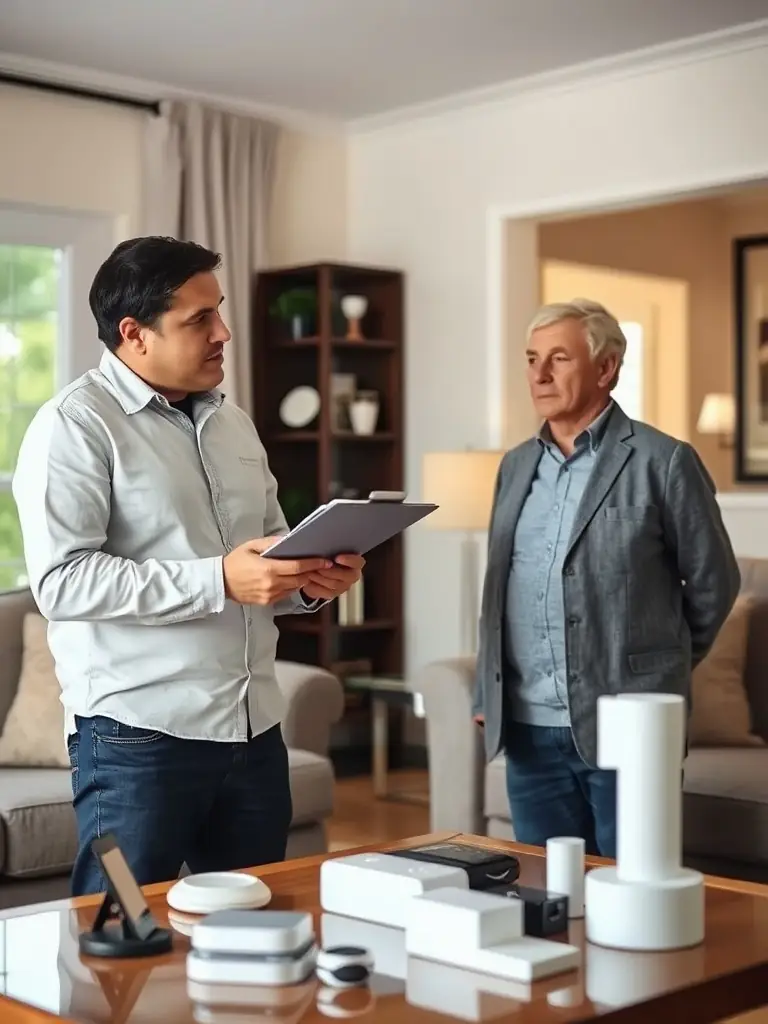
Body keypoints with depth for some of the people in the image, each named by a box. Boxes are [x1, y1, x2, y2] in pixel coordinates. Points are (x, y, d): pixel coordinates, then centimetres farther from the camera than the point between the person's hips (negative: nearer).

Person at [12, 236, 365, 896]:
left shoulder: (233, 423, 15)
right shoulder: (75, 425, -8)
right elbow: (61, 581, -19)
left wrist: (310, 581, 0)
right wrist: (219, 581, -24)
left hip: (255, 729, 7)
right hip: (137, 739, -7)